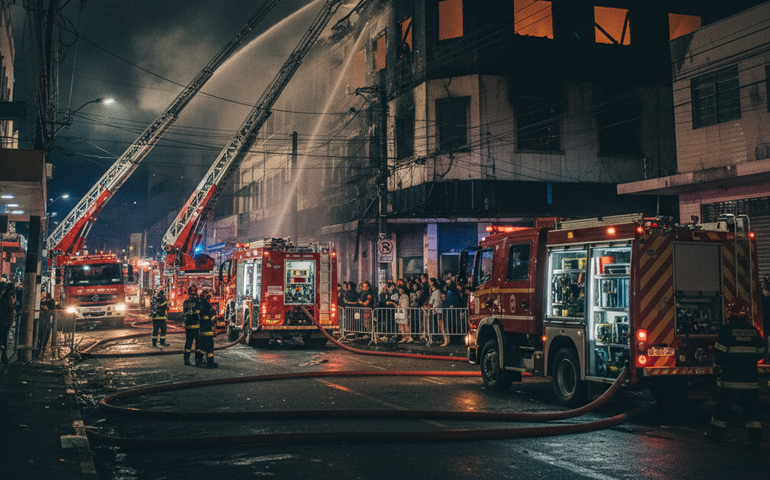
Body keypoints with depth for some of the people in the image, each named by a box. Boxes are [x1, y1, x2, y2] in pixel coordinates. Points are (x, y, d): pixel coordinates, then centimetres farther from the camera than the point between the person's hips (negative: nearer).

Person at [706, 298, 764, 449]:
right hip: (750, 379, 3)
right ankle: (755, 439, 2)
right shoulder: (754, 331, 4)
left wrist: (717, 369, 6)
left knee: (722, 407, 9)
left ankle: (716, 435, 17)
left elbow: (719, 352, -9)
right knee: (751, 409, 6)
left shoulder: (727, 329, -8)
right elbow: (760, 354, 13)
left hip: (730, 378, -3)